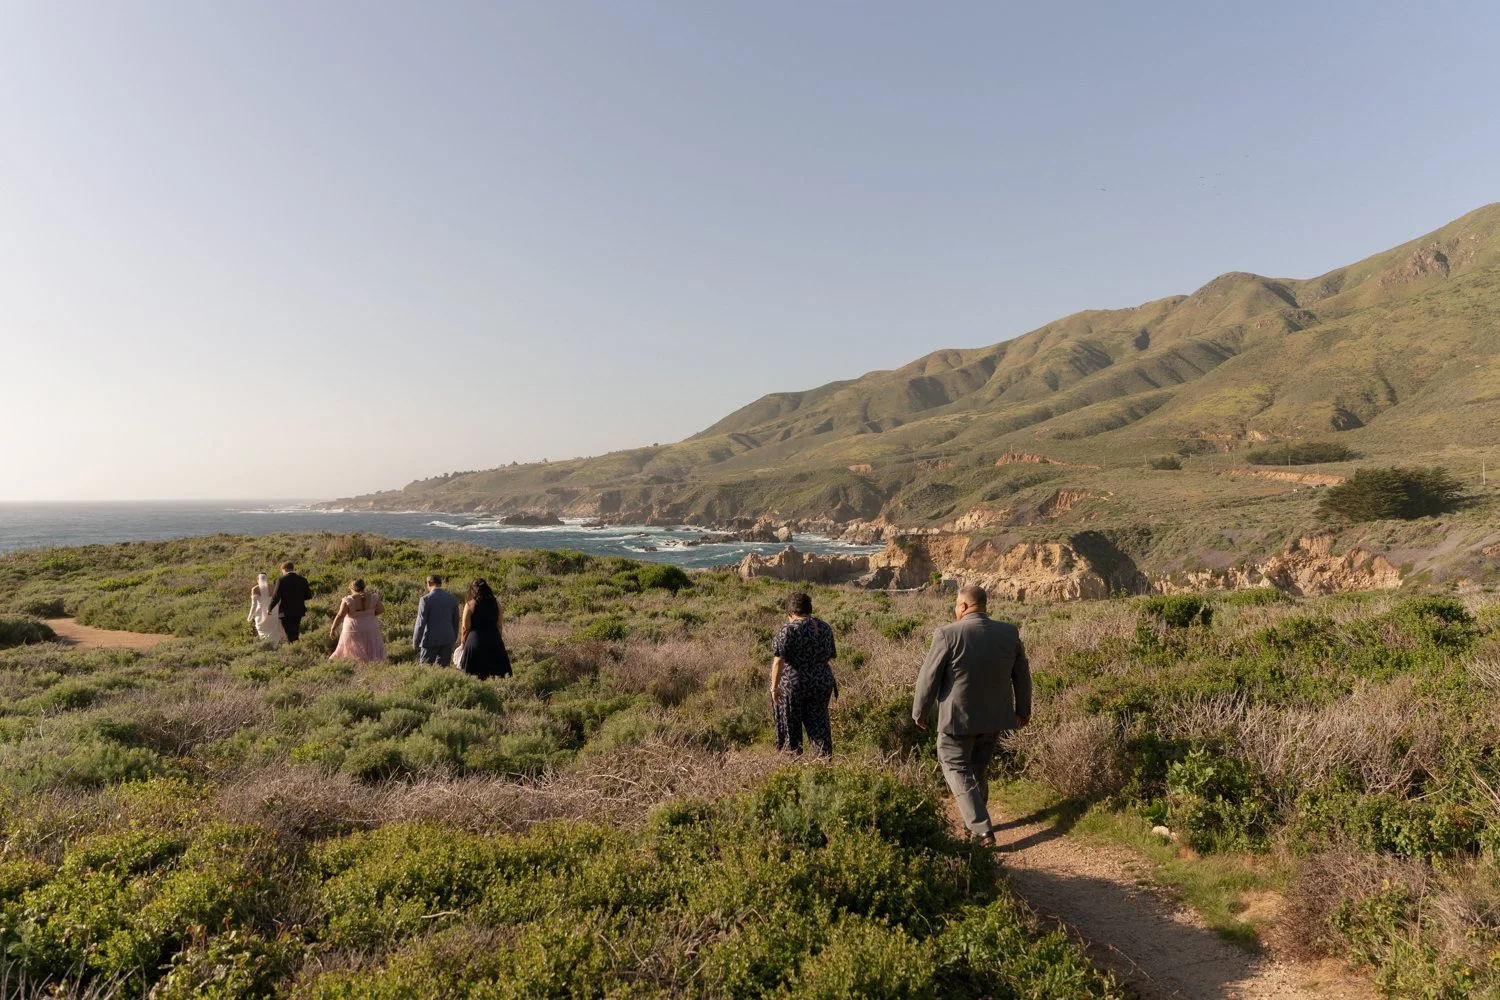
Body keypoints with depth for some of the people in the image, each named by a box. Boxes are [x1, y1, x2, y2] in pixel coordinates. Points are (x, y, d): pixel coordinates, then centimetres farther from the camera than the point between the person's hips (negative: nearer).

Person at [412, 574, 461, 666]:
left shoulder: (426, 599, -10)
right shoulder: (452, 598, 5)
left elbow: (421, 623, -9)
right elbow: (456, 622, 12)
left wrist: (415, 643, -1)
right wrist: (454, 640, 22)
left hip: (431, 641, -4)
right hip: (448, 640, 5)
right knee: (444, 667, 9)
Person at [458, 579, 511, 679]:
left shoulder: (469, 605, -3)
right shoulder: (496, 603, 6)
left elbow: (465, 628, -2)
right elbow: (499, 625, 9)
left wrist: (462, 643, 11)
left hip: (475, 641, -3)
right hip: (494, 640, 3)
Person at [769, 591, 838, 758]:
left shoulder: (789, 630, -14)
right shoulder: (825, 627, 5)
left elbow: (779, 661, -19)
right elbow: (828, 656, 12)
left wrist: (774, 687, -15)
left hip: (792, 686, -5)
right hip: (820, 685, 5)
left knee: (789, 725, 9)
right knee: (818, 723, 9)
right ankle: (826, 756, 2)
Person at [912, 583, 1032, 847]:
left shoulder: (948, 634, -19)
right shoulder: (1009, 633, -4)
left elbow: (929, 677, -13)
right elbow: (1022, 674, 8)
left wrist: (919, 711, 2)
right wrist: (1023, 708, 22)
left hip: (957, 718, -5)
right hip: (995, 717, 5)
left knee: (957, 769, 7)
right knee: (979, 769, 21)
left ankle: (982, 830, -2)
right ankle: (977, 821, 33)